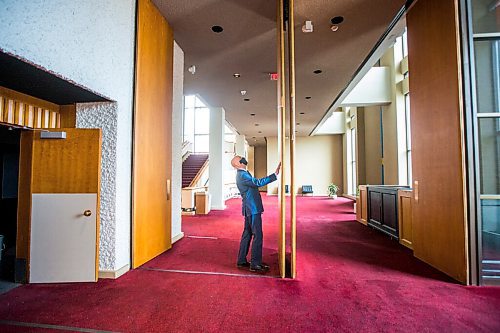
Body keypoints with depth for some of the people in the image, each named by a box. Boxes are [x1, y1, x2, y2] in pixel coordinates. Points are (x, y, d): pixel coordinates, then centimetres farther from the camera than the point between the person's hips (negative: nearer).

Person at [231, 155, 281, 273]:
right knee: (257, 236, -4)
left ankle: (242, 261, 25)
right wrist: (275, 174, -29)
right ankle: (255, 264, 4)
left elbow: (254, 184, 21)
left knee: (247, 235, 15)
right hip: (253, 209, -10)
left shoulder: (242, 174, 15)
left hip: (250, 209, 10)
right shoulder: (242, 175, -18)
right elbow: (258, 183, -29)